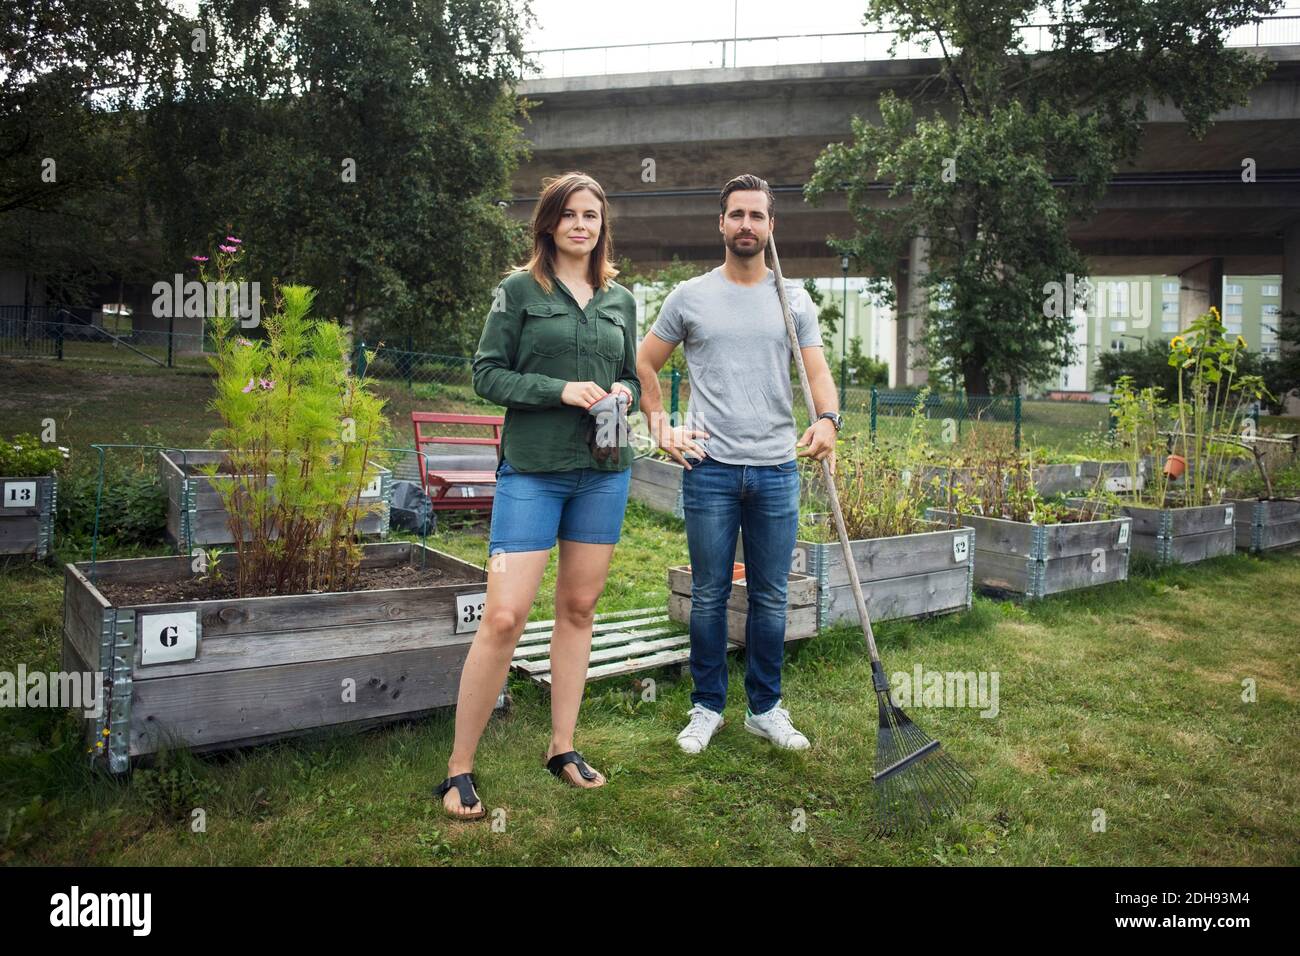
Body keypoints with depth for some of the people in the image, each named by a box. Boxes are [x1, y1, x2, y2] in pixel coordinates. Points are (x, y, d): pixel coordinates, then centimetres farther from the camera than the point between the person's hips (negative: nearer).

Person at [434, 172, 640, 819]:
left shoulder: (620, 299, 14)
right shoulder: (520, 290, 1)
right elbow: (486, 374, -3)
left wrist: (625, 393, -2)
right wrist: (561, 390, -15)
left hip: (604, 471, 5)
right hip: (532, 469, -4)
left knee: (579, 608, 10)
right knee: (504, 617, -10)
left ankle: (562, 748, 24)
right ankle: (459, 769, 4)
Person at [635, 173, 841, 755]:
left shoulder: (794, 300, 9)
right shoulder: (690, 297, 5)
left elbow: (818, 372, 2)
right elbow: (644, 365, 13)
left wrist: (827, 419, -19)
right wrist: (661, 430, 2)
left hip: (776, 469, 2)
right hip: (710, 468, -1)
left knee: (770, 599, 9)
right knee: (709, 596, 6)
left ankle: (765, 708, 23)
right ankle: (707, 708, 20)